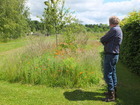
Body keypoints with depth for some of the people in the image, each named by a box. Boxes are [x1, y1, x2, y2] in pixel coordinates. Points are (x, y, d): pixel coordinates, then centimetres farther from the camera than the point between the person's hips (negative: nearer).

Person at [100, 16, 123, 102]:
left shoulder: (114, 29, -16)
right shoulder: (119, 30, 15)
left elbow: (102, 40, -13)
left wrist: (105, 43, 5)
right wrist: (107, 43, -2)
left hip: (110, 55, -10)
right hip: (115, 54, 10)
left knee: (108, 74, -5)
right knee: (113, 73, 18)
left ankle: (111, 96, 1)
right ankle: (114, 91, 29)